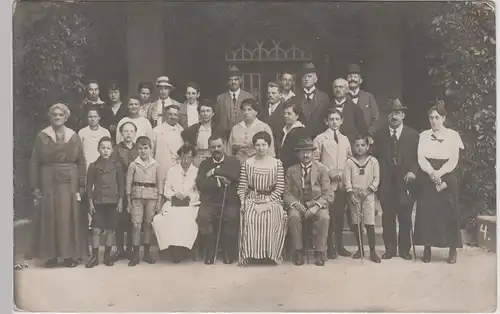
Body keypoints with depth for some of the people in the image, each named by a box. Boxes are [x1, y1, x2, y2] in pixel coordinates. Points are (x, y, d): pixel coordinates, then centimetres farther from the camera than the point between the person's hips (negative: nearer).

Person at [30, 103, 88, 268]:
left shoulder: (74, 137, 6)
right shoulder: (42, 136, 3)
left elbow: (81, 162, 4)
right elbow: (34, 163, 1)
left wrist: (81, 185, -4)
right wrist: (35, 186, -6)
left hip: (70, 183, 1)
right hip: (48, 183, -1)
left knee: (70, 218, 2)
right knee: (49, 218, 1)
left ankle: (70, 254, 9)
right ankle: (51, 255, 8)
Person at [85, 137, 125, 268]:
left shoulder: (117, 165, 2)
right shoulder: (93, 166, 1)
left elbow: (121, 184, 4)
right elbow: (89, 185, 3)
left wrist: (120, 201, 0)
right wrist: (90, 202, -2)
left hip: (112, 201, 0)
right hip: (98, 201, 0)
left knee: (110, 229, 5)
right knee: (96, 229, -2)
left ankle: (107, 255, 16)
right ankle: (94, 256, 6)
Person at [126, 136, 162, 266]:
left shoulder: (155, 165, 5)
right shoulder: (133, 165, 1)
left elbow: (158, 184, 9)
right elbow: (128, 184, 3)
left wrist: (158, 202, 5)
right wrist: (129, 202, -1)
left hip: (151, 197, 1)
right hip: (137, 197, -1)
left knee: (148, 225, 6)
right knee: (136, 225, -4)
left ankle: (147, 253, 15)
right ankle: (135, 254, 2)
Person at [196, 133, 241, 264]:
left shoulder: (233, 161, 12)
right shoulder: (204, 164, 16)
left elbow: (235, 175, -11)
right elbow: (200, 183, 1)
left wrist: (215, 171, -5)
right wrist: (218, 182, -9)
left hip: (229, 201, -1)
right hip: (209, 201, 1)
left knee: (232, 217, -32)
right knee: (202, 217, -29)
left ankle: (229, 253, -12)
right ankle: (209, 252, -11)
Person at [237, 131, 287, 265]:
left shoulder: (277, 163, 6)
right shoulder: (247, 163, 8)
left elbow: (280, 188, 0)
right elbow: (241, 188, 5)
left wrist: (266, 203, -11)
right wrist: (244, 203, -11)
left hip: (271, 200, 0)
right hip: (251, 200, 1)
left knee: (271, 219, -32)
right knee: (249, 218, -31)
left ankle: (270, 253, -17)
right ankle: (251, 253, -20)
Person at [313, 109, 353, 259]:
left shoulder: (345, 139, 15)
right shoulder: (320, 139, 0)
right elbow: (315, 161, -4)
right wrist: (328, 173, -11)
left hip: (343, 183, 4)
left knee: (340, 214, 9)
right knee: (329, 214, -4)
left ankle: (339, 245, 19)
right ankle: (330, 247, 6)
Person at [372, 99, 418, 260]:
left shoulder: (413, 134, 4)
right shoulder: (380, 135, 6)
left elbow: (417, 157, 2)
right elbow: (376, 157, 7)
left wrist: (413, 171, -15)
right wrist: (378, 178, -2)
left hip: (405, 182, -1)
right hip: (386, 182, 1)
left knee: (405, 217, 4)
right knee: (387, 217, 4)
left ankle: (404, 249, 15)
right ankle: (390, 248, 14)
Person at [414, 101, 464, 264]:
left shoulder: (453, 135, 4)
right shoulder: (424, 135, 8)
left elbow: (454, 160, -3)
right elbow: (421, 158, -1)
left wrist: (439, 173, -18)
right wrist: (431, 172, -18)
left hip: (447, 178, -1)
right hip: (427, 179, 1)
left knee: (449, 212, -2)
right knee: (426, 212, -1)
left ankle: (453, 249, 7)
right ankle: (427, 248, 7)